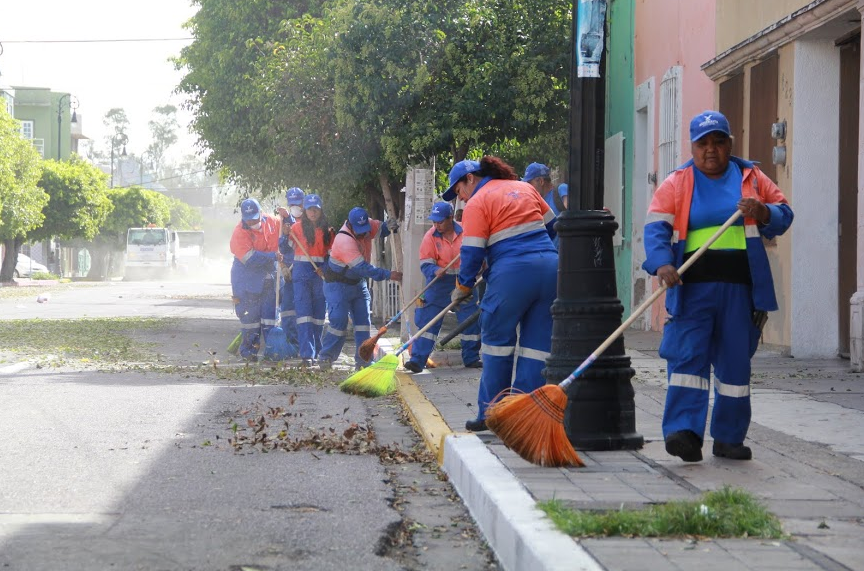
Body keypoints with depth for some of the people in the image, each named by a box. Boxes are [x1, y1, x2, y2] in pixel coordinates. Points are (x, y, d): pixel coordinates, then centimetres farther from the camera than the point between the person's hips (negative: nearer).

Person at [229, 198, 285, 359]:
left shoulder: (271, 222, -1)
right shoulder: (240, 233, -16)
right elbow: (249, 258, -23)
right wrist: (273, 256, -25)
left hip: (269, 277, 5)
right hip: (247, 278, -5)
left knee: (269, 314, 8)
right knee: (250, 315, -2)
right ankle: (248, 349, 6)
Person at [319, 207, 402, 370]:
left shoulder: (366, 226, -9)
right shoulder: (344, 240, -31)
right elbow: (362, 267, -34)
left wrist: (389, 226, -24)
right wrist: (388, 275, -36)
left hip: (358, 283, 7)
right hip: (338, 285, -7)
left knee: (364, 321, 2)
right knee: (339, 321, -14)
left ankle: (363, 361, 4)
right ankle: (326, 358, -2)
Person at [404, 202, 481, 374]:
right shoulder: (431, 236, -9)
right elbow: (425, 263, -12)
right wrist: (435, 271, -31)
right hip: (439, 284, -2)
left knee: (471, 322, 7)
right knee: (427, 321, -8)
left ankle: (471, 358, 23)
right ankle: (417, 360, -8)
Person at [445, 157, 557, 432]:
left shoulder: (477, 204, 0)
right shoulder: (525, 187, 19)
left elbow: (472, 253, -4)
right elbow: (551, 225, 26)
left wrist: (463, 288, 8)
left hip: (512, 273, -6)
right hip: (550, 266, 6)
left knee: (497, 341, 7)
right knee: (538, 343, 6)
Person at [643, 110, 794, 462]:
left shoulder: (752, 179, 12)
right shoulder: (676, 183, 5)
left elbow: (783, 215, 12)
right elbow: (656, 227, -5)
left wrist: (762, 213, -11)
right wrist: (662, 263, -23)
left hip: (739, 288, 2)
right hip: (693, 286, -2)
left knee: (736, 362, 6)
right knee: (687, 356, -14)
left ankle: (729, 437, 16)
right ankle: (684, 431, -20)